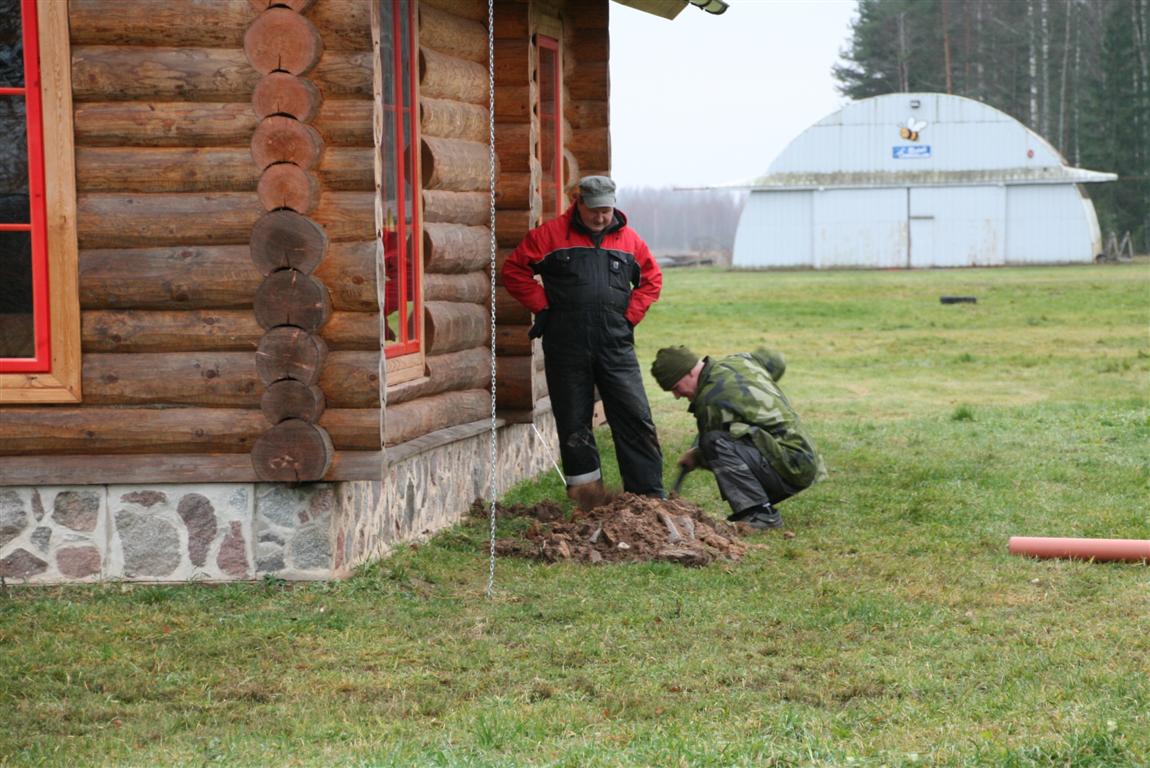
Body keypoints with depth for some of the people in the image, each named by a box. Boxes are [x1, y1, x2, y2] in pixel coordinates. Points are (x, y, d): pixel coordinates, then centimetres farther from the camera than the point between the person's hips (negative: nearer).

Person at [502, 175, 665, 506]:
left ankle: (649, 495, 0)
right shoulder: (551, 235, 1)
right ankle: (588, 497, 12)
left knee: (635, 418, -5)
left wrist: (631, 315, 6)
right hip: (566, 349, -1)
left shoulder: (628, 240, 9)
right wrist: (542, 308, -1)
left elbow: (652, 279, 19)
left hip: (616, 346, 1)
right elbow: (515, 269, 4)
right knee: (574, 425, 4)